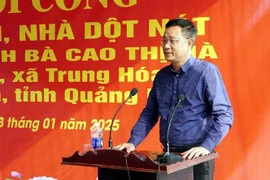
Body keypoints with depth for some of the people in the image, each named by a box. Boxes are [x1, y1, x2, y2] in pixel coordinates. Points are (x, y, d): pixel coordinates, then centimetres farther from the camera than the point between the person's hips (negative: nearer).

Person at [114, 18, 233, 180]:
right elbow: (149, 114, 13)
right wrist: (133, 142, 1)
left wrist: (206, 147, -23)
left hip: (196, 156, -5)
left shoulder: (206, 71, -9)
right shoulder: (161, 75, 8)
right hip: (168, 154, 5)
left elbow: (224, 115, -13)